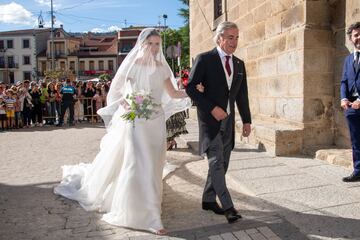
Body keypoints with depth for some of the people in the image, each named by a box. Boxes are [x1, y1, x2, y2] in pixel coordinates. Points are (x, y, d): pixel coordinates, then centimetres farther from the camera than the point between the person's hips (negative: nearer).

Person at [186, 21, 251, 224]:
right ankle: (228, 206, -5)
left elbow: (242, 95, 14)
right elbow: (191, 88, -10)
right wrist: (212, 108, -17)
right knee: (216, 162, -10)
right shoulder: (204, 59, -6)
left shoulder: (239, 64, 11)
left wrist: (247, 120, 10)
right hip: (210, 118, -6)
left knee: (222, 163, 10)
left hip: (228, 120, 6)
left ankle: (209, 199, 24)